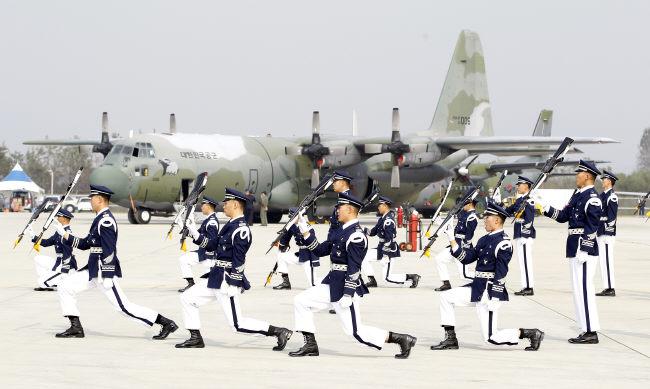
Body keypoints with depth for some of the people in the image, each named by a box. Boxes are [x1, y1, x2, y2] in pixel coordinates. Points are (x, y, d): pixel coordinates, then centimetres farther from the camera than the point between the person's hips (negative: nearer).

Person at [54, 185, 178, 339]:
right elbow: (84, 244, 21)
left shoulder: (106, 220, -17)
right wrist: (64, 234, 14)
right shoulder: (99, 219, 16)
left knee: (124, 307, -9)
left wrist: (106, 276, -23)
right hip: (93, 269, 10)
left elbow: (109, 250, -22)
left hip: (104, 270, -10)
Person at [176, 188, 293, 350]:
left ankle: (279, 332, -3)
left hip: (227, 281, -10)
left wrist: (232, 284, -22)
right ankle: (196, 339, 17)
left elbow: (239, 260, -21)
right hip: (216, 278, 10)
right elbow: (212, 245, 20)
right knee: (187, 298, 12)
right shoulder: (230, 225, 12)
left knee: (238, 325, -8)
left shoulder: (241, 229, -18)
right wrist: (193, 232, 12)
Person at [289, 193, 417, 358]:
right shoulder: (341, 232, 12)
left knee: (356, 331, -8)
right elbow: (320, 250, 17)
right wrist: (305, 232, 9)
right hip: (332, 284, 10)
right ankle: (310, 346, 11)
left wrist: (348, 294, -23)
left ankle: (401, 339, 0)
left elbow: (354, 268, -21)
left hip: (346, 287, -10)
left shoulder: (356, 235, -18)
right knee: (301, 301, 7)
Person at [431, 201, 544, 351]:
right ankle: (450, 340, 10)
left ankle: (530, 333, 4)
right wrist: (452, 239, 9)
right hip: (476, 288, 9)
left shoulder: (503, 243, -16)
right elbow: (466, 258, 14)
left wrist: (494, 299, -22)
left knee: (492, 338, -8)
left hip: (489, 293, -9)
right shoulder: (484, 240, 13)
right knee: (445, 297, 8)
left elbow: (500, 274, -20)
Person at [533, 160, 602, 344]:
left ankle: (591, 332, -6)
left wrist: (584, 251, -21)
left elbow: (592, 227, -18)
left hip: (584, 251, -10)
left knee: (583, 289, -9)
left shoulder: (592, 198, -14)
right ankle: (588, 330, 17)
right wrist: (544, 204, 14)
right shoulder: (577, 195, 16)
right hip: (575, 250, 10)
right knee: (580, 289, 12)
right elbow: (562, 216, 20)